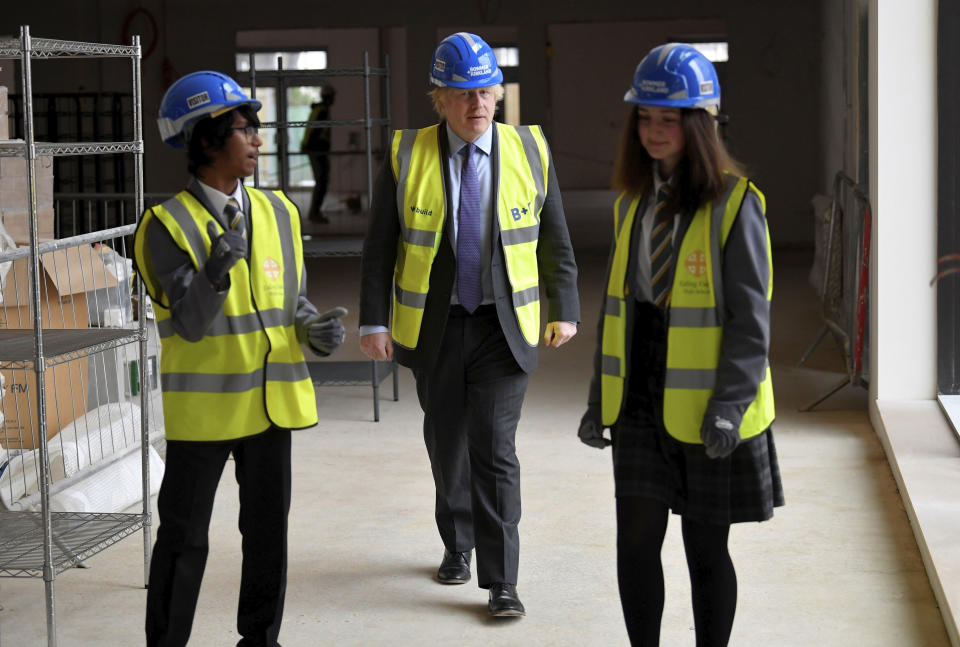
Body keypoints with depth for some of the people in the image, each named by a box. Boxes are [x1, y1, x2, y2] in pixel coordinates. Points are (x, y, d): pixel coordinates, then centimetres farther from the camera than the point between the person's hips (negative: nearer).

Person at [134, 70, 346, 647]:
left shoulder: (277, 212, 6)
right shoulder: (169, 225, -10)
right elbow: (190, 323, -17)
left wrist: (315, 328, -10)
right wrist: (216, 271, -35)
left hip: (271, 397, 5)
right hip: (204, 402, -5)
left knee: (268, 525, 12)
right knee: (184, 534, 2)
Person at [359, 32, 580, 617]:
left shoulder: (530, 151, -4)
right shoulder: (407, 156, -6)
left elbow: (555, 239, 5)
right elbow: (380, 246, -2)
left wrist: (566, 310, 5)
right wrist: (373, 322, -8)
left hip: (504, 326, -1)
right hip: (433, 326, 1)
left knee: (494, 449, -9)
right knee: (446, 443, 15)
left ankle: (501, 581, -3)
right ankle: (457, 544, 38)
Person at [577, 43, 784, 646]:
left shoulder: (734, 203, -10)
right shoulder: (634, 200, 9)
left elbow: (750, 317, -12)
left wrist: (728, 406, -20)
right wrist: (600, 396, 14)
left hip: (709, 406, -5)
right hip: (643, 398, 5)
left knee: (706, 550, 6)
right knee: (637, 541, 3)